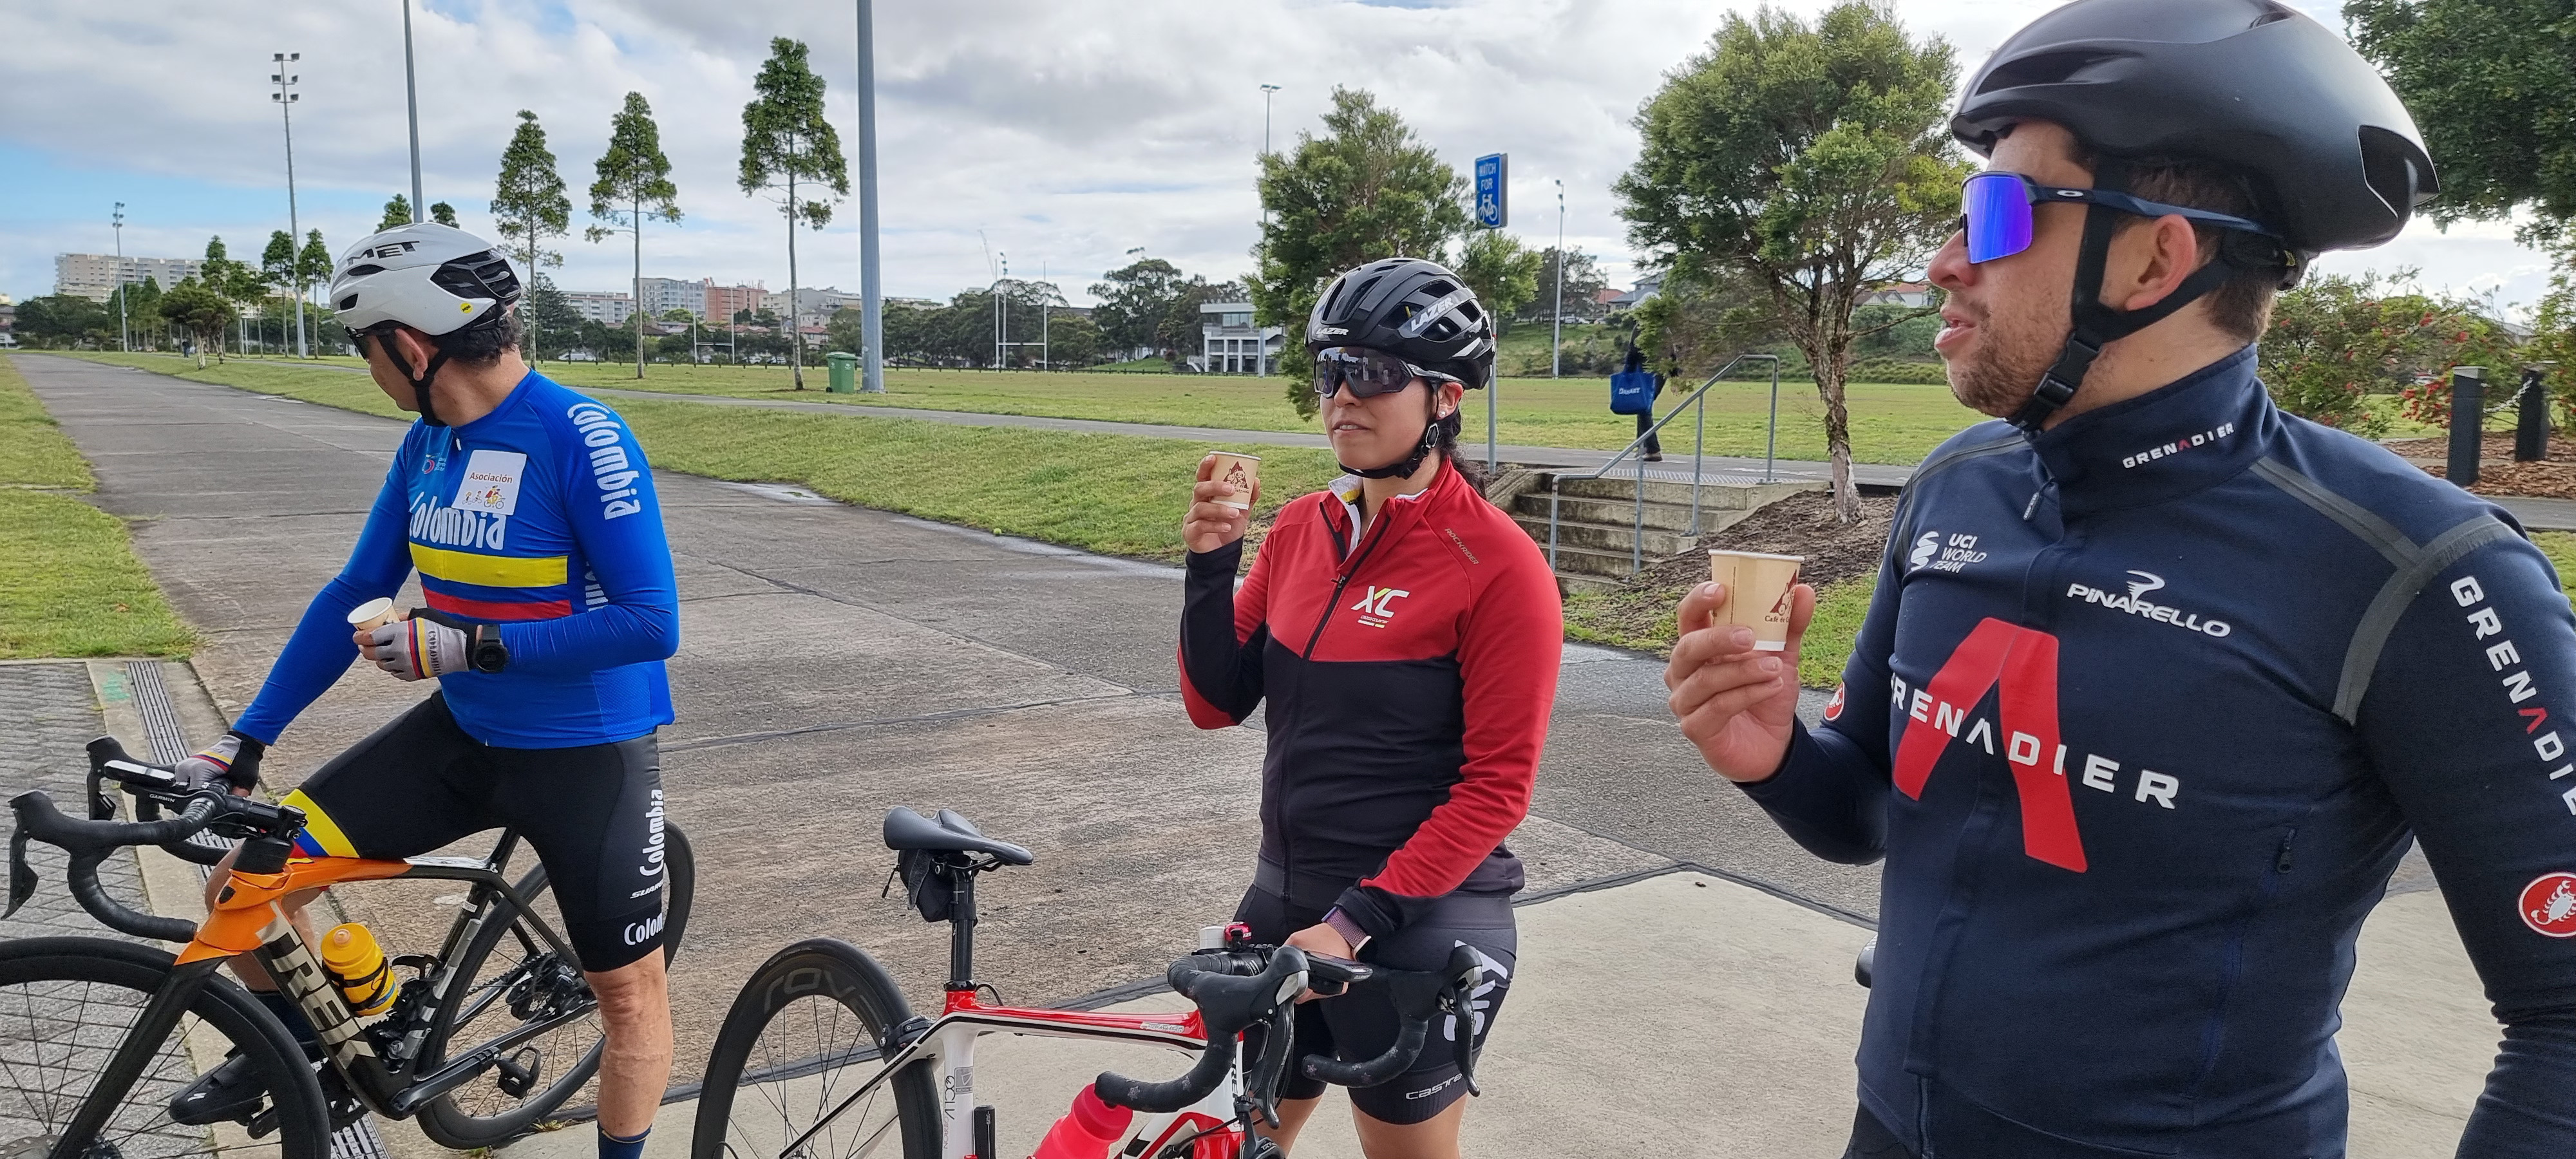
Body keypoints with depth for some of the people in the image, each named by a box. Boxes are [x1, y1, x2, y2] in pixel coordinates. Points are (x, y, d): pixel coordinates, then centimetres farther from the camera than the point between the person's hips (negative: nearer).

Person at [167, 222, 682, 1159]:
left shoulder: (580, 437, -21)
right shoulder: (428, 443, 2)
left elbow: (652, 624, -25)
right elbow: (354, 596, 11)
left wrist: (469, 646, -25)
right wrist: (245, 739, 10)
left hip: (587, 754, -6)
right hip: (463, 733, 7)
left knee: (629, 993, 3)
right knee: (242, 889, 2)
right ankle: (291, 1055, 31)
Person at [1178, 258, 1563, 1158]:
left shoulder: (1498, 563, -15)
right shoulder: (1299, 528, 2)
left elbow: (1496, 787, -15)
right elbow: (1216, 704, 3)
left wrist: (1359, 922, -18)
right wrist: (1209, 563, -11)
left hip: (1418, 924, -5)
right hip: (1285, 896, 6)